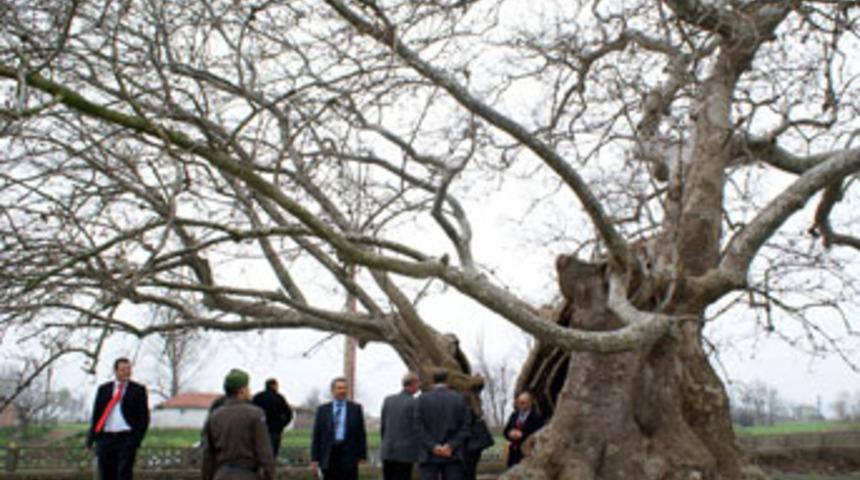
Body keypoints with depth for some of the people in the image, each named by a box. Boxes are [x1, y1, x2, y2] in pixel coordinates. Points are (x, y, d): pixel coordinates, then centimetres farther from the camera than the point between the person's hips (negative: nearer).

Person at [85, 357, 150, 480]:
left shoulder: (138, 390, 4)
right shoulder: (103, 389, 12)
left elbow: (144, 417, 2)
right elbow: (96, 414, 12)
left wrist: (136, 439, -8)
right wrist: (91, 438, 3)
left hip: (126, 440, -3)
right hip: (105, 439, 3)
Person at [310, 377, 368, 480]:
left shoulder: (356, 408, 7)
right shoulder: (322, 409, 8)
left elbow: (361, 433, 6)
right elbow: (316, 436, 6)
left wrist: (362, 455, 0)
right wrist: (314, 459, 0)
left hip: (349, 456, -1)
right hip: (328, 457, 1)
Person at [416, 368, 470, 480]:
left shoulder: (422, 399, -1)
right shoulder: (459, 399, 2)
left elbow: (419, 428, -7)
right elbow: (464, 427, -3)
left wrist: (434, 447, -10)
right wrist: (451, 446, -9)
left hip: (429, 456, -1)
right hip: (452, 457, 1)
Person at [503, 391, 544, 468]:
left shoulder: (537, 417, -7)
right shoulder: (514, 415, 14)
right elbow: (506, 431, 17)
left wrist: (522, 435, -17)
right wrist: (510, 434, -6)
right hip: (514, 452, 6)